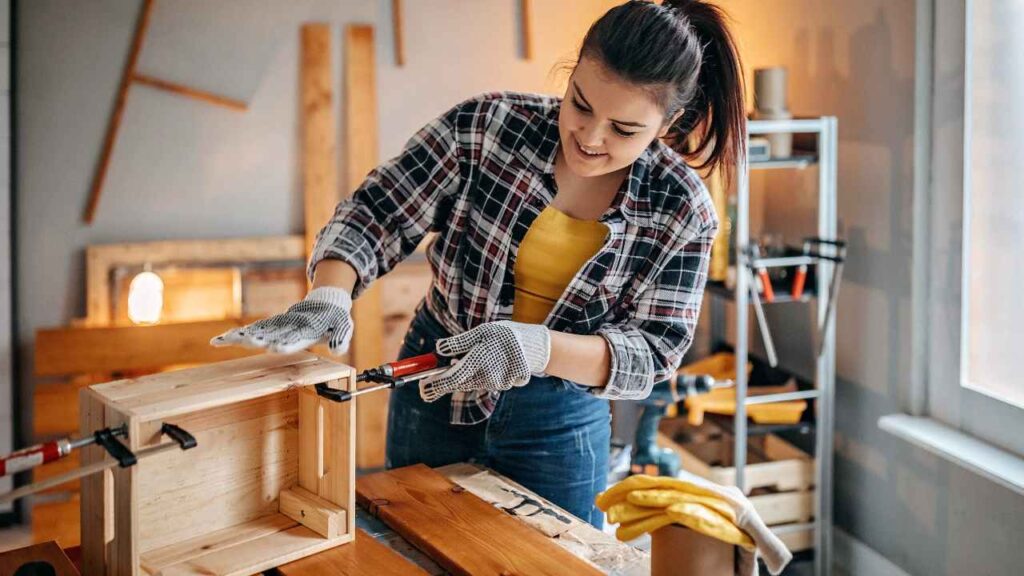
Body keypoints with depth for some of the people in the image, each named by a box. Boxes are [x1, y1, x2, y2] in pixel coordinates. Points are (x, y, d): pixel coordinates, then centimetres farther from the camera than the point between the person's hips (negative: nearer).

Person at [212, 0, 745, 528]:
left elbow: (652, 353, -17)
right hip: (433, 387, 1)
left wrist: (533, 348, -34)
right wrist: (328, 297, -32)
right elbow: (373, 214, -12)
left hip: (558, 423, -1)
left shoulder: (682, 211, -15)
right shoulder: (486, 127, -16)